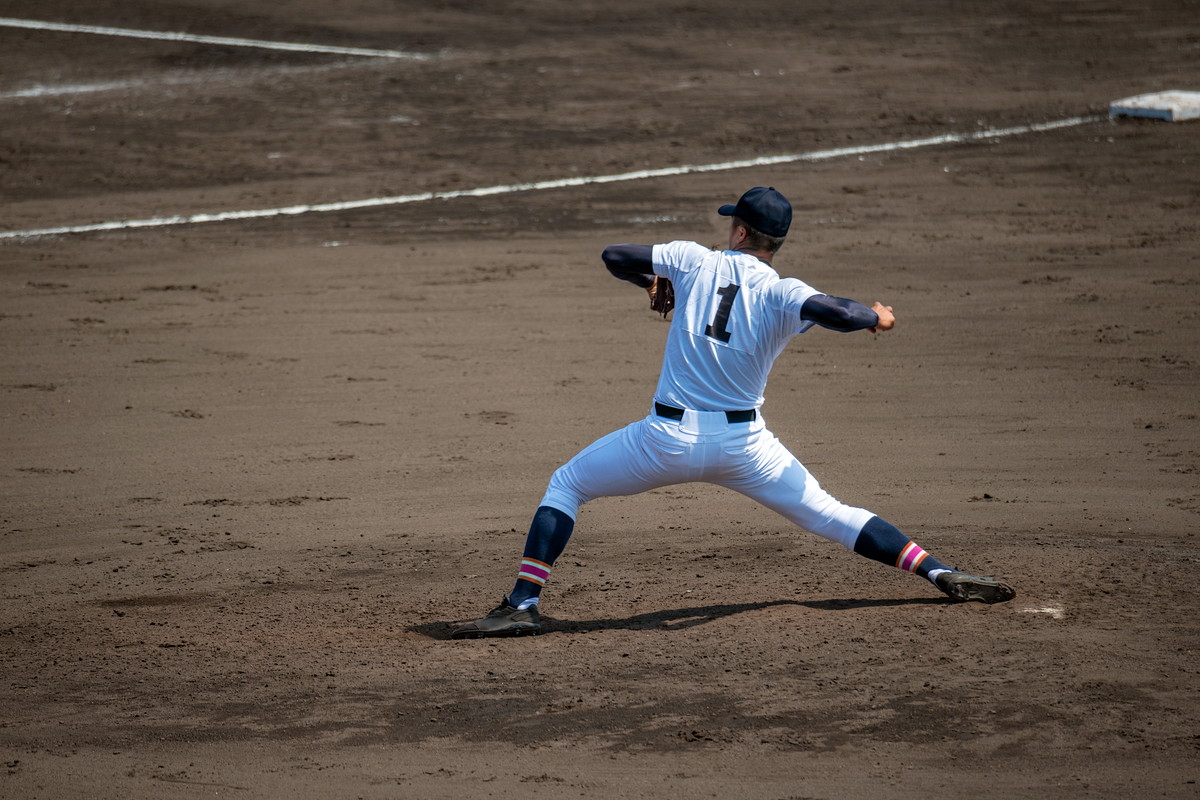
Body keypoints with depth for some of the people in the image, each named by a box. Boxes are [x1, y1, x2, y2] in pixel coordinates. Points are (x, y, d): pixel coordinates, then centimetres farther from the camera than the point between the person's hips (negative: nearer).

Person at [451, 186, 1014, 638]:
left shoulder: (694, 260, 1)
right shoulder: (780, 294, -3)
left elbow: (614, 256, 8)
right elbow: (831, 311, -23)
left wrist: (653, 280, 28)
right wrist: (876, 317, -1)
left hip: (669, 437, -1)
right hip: (743, 444, 1)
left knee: (566, 484, 15)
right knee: (826, 513, 13)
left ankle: (523, 604, 0)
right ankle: (941, 574, 3)